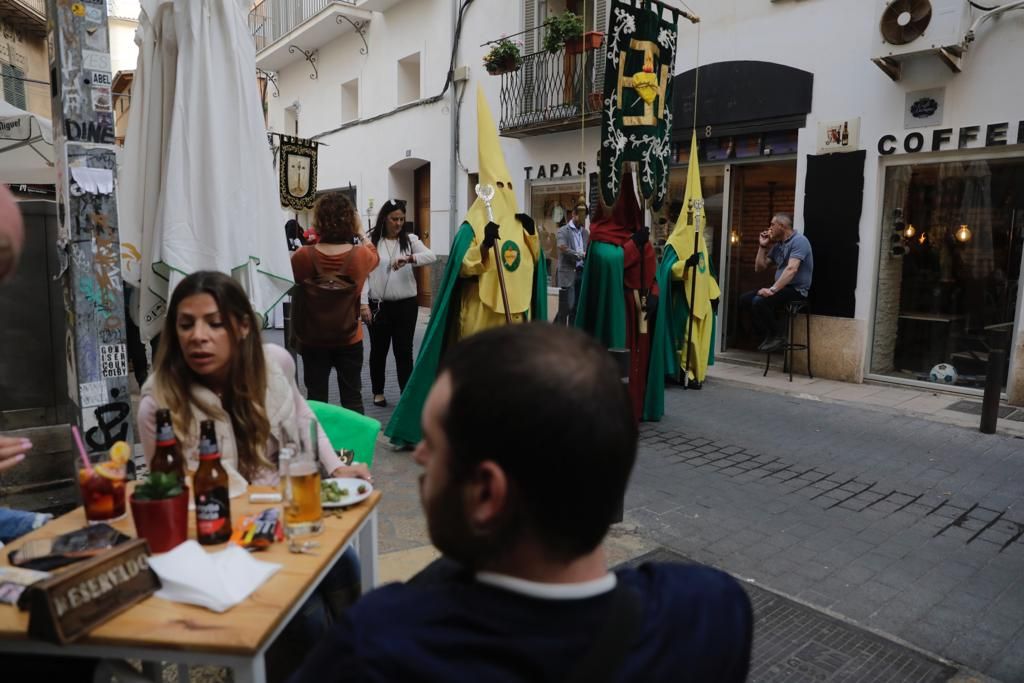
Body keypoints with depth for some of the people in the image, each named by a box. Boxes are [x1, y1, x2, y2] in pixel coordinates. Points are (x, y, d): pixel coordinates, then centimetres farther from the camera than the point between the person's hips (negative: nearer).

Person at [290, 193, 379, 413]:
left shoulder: (302, 257, -16)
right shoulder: (361, 256, -14)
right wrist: (361, 232, 22)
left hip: (313, 340, 0)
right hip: (349, 339, 0)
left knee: (316, 399, 12)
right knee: (352, 398, 11)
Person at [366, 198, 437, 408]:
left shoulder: (410, 240, 3)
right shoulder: (371, 241, -1)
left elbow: (431, 256, -14)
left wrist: (408, 258, -31)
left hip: (406, 304, 1)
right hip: (379, 305, 0)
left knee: (404, 351, 4)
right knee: (378, 350, 12)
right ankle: (378, 392, 29)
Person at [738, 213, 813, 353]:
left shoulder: (799, 241, -13)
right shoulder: (777, 245, 14)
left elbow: (791, 269, -26)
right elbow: (759, 268, 18)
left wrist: (773, 289, -33)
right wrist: (762, 246, 8)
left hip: (796, 290, -9)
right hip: (782, 288, 9)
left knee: (759, 301, -29)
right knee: (744, 300, -2)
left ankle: (777, 336, -10)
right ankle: (768, 335, 3)